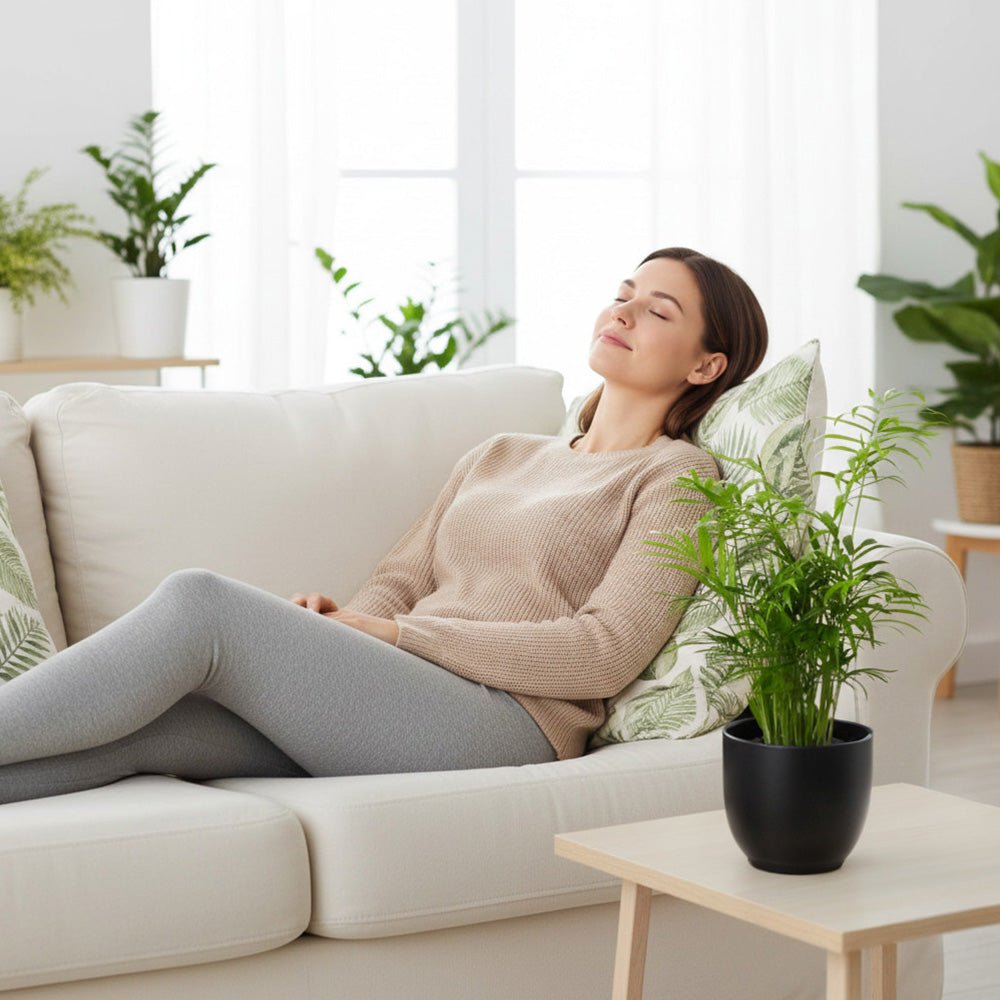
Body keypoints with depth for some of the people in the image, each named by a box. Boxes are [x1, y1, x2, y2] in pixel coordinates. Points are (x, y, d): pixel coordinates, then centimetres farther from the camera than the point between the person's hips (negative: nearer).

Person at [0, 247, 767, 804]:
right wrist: (341, 621, -5)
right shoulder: (501, 455, 30)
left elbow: (606, 653, -6)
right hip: (391, 710, 6)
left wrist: (398, 635, -8)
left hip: (503, 724, -6)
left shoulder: (675, 475, 8)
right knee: (142, 721, -23)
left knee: (202, 604, -24)